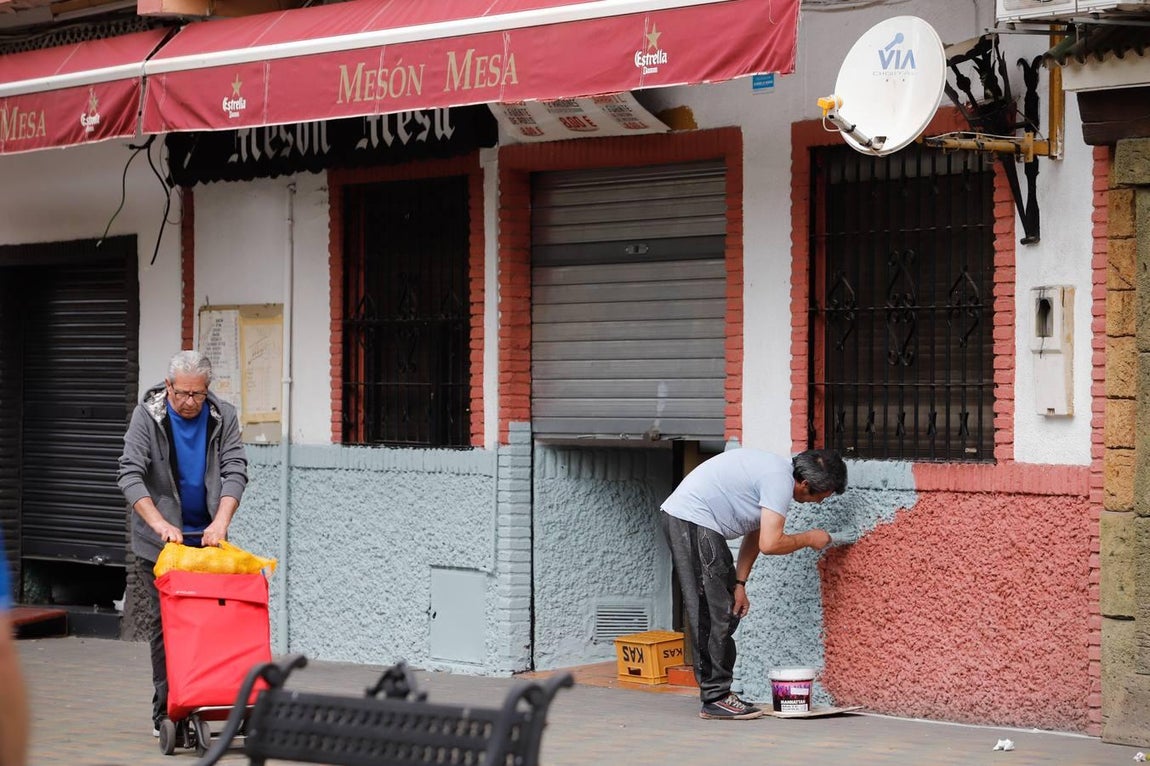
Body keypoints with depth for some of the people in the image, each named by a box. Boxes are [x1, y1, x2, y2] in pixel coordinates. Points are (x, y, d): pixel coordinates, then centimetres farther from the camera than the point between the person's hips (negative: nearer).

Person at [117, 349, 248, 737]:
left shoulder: (223, 417, -2)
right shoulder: (147, 415, -9)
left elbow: (235, 470, -10)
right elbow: (130, 474, -17)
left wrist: (221, 521, -26)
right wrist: (159, 523, -30)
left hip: (206, 536, 2)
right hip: (158, 541, -2)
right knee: (162, 624, -1)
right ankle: (165, 713, 4)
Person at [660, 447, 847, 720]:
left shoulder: (779, 471, 14)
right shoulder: (780, 481, -17)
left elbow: (754, 536, 17)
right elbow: (769, 544, -23)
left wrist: (739, 584, 11)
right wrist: (809, 538, -6)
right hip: (693, 520, -11)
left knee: (726, 613, 13)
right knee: (713, 614, -9)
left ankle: (716, 694, 16)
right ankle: (716, 698, -6)